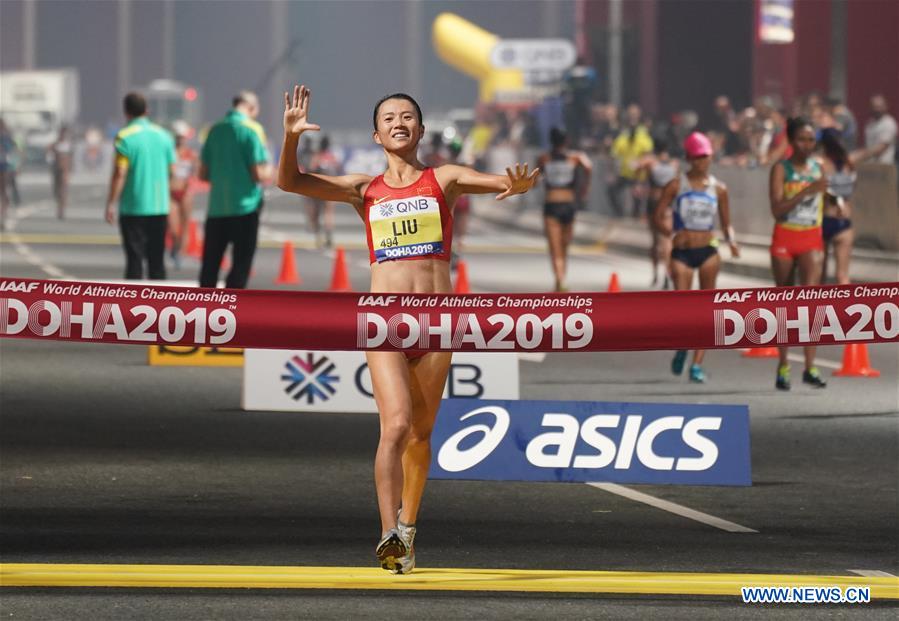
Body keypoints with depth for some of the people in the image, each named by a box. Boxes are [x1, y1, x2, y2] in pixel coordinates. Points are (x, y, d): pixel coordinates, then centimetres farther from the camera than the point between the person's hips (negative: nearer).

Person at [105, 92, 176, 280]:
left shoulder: (125, 137, -9)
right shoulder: (164, 136, 6)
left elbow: (119, 173, -14)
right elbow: (171, 171, 10)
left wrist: (111, 204, -9)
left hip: (133, 208, -4)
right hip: (159, 207, 4)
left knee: (134, 259, -2)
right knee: (157, 259, 9)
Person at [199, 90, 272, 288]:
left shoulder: (215, 130, 8)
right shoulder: (252, 129, -9)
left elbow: (203, 174, 11)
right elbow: (259, 174, -12)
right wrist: (269, 171, 9)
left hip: (216, 209, 5)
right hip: (245, 207, -5)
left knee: (210, 265, 9)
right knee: (241, 264, 0)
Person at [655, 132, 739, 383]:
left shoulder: (718, 189, 7)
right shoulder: (676, 185, 2)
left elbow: (726, 223, 13)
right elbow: (659, 216, 2)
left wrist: (731, 240, -7)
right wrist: (670, 231, -17)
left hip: (708, 251, 2)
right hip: (681, 251, -2)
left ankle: (697, 364, 1)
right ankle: (681, 347, 19)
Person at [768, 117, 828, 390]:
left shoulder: (818, 167, 7)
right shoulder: (781, 169, -5)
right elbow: (777, 209, -17)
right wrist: (808, 190, -24)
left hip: (812, 240, 2)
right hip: (784, 239, -2)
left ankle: (810, 367, -20)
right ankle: (783, 366, 18)